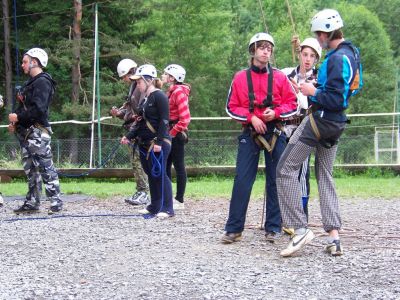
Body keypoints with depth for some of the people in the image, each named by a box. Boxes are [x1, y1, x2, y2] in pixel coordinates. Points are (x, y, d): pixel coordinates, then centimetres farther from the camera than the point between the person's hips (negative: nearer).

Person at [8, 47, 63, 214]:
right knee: (30, 168, 12)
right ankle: (32, 202, 18)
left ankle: (55, 201, -4)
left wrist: (18, 117, -17)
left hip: (38, 132, -10)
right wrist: (15, 123, 6)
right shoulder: (30, 82, 18)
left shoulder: (42, 82, -13)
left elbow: (38, 109, -22)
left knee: (45, 167, -8)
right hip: (26, 132, 10)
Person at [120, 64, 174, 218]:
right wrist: (129, 136, 14)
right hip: (145, 143, 9)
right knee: (151, 175, 12)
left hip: (159, 143, -9)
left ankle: (167, 208, -3)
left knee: (160, 174, -8)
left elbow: (164, 120, -17)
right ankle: (155, 206, 20)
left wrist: (159, 142, -21)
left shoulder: (159, 96, -11)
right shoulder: (145, 99, 17)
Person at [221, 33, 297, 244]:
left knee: (275, 180, 3)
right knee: (242, 180, -6)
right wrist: (251, 117, -11)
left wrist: (275, 112, -13)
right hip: (250, 133, -1)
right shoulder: (240, 78, 4)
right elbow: (231, 107, 4)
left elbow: (292, 105, 6)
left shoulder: (280, 77, 5)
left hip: (274, 133, 1)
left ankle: (273, 228, 11)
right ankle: (234, 228, -2)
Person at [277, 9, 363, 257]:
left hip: (320, 120, -10)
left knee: (286, 170, -2)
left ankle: (300, 229, -7)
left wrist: (313, 92, -11)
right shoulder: (352, 53, 9)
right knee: (325, 176, 14)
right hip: (337, 123, 10)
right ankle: (334, 236, 9)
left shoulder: (337, 59, -21)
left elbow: (335, 100, -26)